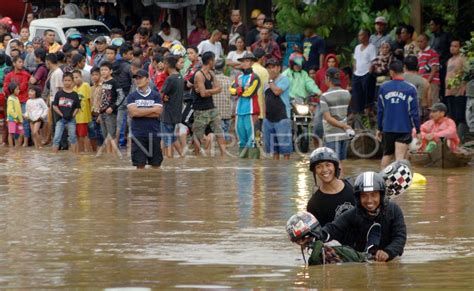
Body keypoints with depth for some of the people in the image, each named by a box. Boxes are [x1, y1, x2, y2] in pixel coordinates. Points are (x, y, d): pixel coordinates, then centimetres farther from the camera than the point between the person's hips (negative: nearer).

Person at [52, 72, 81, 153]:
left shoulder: (74, 95, 1)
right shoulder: (59, 94, 1)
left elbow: (77, 108, 3)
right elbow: (54, 106, 1)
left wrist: (73, 115, -10)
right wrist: (61, 114, -8)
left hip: (71, 119, 0)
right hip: (61, 119, 0)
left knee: (73, 137, 4)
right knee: (57, 138, -6)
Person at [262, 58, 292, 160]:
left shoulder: (284, 79, -6)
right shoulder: (267, 82, 17)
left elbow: (277, 91, -21)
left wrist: (271, 80, -7)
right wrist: (264, 114, 15)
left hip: (282, 117, -7)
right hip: (269, 118, 8)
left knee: (285, 145, -8)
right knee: (273, 146, 12)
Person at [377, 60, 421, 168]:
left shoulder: (383, 87, -1)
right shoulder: (410, 89, -7)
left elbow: (380, 110, 4)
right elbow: (414, 112, -7)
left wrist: (379, 129, 14)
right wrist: (418, 131, 1)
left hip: (387, 128, 3)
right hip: (404, 129, -3)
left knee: (387, 155, 20)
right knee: (400, 158, -5)